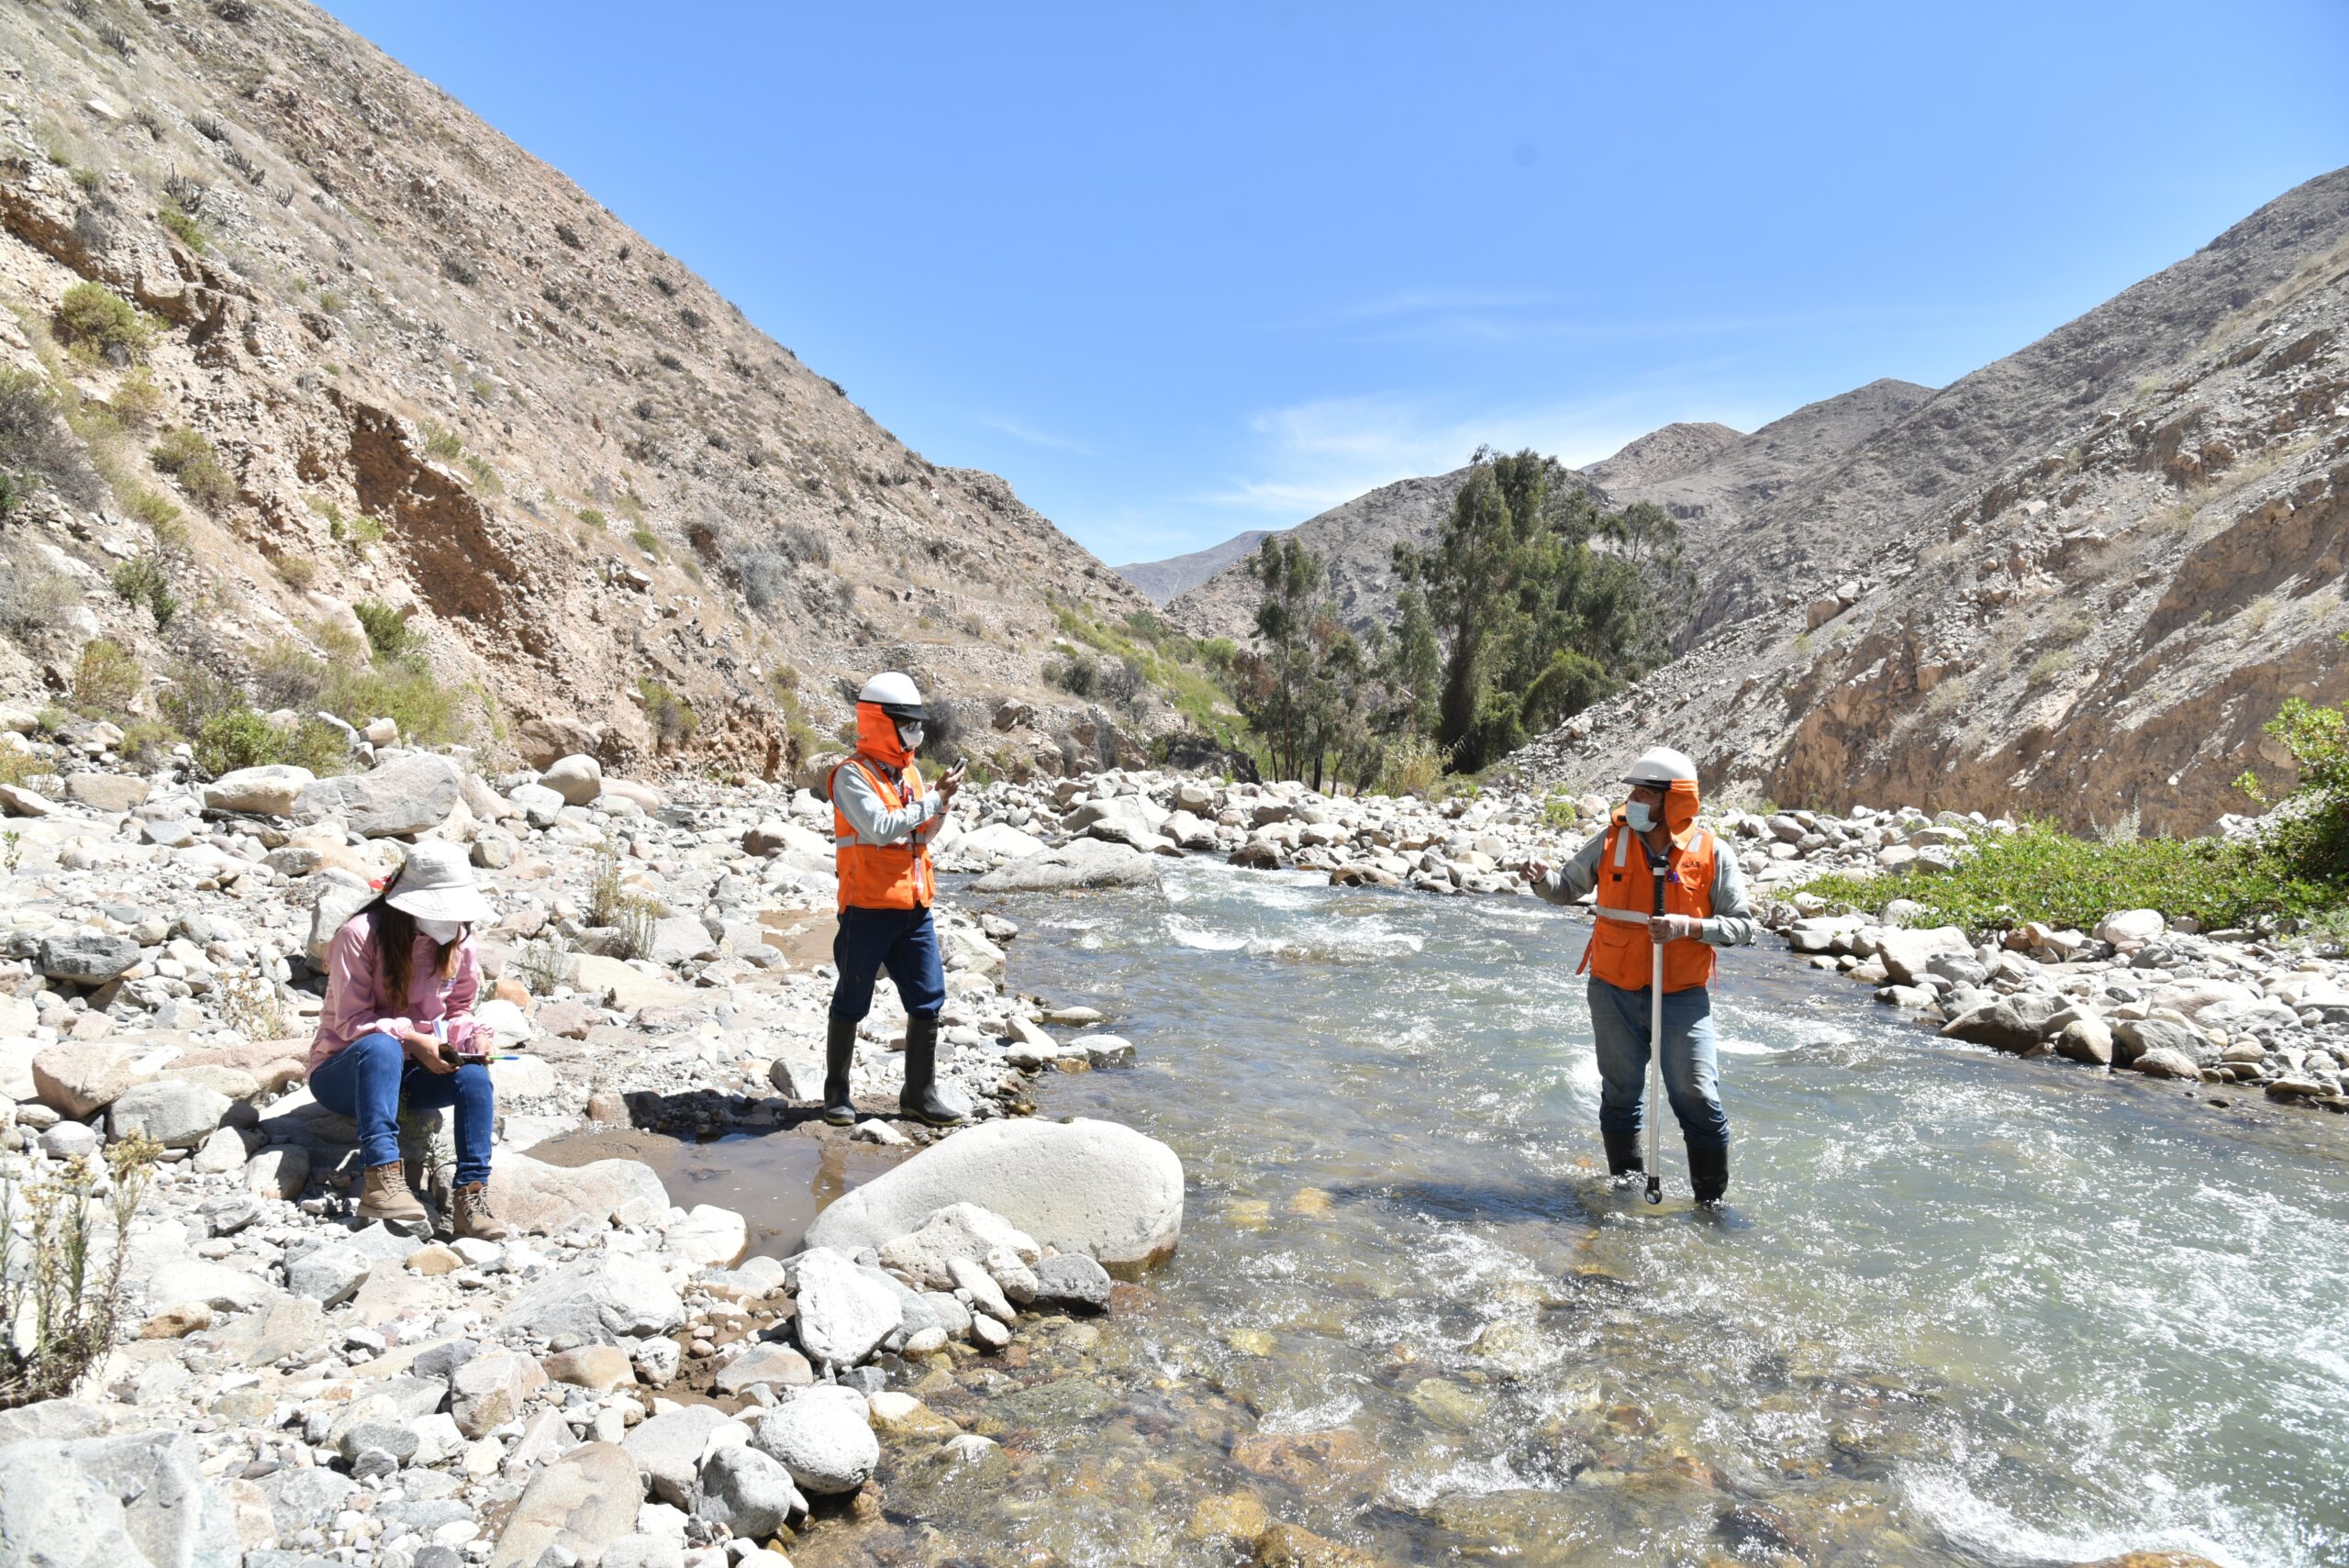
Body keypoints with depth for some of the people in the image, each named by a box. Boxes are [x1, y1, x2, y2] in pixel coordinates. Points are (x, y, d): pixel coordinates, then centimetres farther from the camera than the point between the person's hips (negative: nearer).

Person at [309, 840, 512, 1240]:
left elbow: (458, 1010, 9)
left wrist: (473, 1036, -13)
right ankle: (381, 1176, -49)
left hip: (408, 1072, 4)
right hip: (345, 1071, -4)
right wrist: (411, 1039, -31)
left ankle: (471, 1196, -36)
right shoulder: (361, 934, -16)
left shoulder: (457, 940, 0)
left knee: (473, 1073, -29)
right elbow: (351, 1021, -17)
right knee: (381, 1046, -40)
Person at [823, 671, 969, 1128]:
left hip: (914, 907, 7)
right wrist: (935, 799, -17)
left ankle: (920, 1092, 19)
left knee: (928, 999, 7)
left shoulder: (908, 772, 13)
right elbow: (881, 828, -22)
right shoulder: (852, 774, -11)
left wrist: (942, 800, 0)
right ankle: (836, 1091, 21)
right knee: (851, 1003, 6)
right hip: (868, 907, -7)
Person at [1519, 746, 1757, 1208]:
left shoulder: (1711, 854, -8)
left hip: (1683, 997, -2)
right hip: (1614, 993, 2)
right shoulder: (1611, 841, -3)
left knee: (1697, 1097, -2)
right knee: (1621, 1095, 15)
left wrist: (1686, 927, -22)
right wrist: (1542, 878, -15)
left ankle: (1713, 1201, 16)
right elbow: (1567, 888, 8)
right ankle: (1628, 1187, 34)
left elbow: (1743, 925, -7)